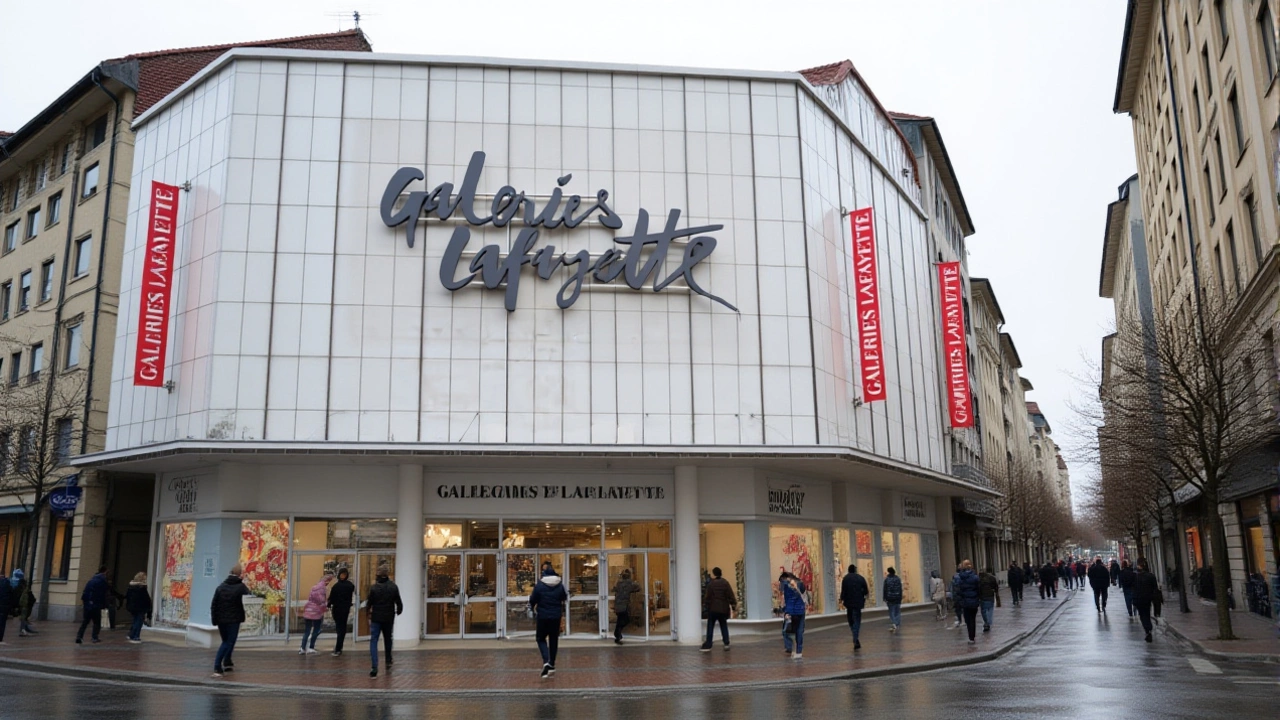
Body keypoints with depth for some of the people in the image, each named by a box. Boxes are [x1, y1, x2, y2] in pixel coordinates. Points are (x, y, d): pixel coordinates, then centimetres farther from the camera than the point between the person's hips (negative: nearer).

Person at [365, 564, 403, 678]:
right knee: (388, 639, 23)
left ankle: (374, 667, -16)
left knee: (373, 641, -2)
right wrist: (398, 611, 18)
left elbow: (368, 603, -7)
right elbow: (399, 603, -2)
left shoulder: (374, 587, -11)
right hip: (389, 618, 3)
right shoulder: (393, 587, -6)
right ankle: (388, 661, 37)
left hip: (376, 618, -3)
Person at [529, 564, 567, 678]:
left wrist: (532, 608, 17)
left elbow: (533, 600, -4)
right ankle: (552, 666, 18)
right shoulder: (560, 585, -2)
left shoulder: (539, 585, -11)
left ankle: (546, 661, -12)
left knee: (541, 639, 10)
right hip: (556, 617, 3)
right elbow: (565, 599, 11)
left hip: (543, 617, -3)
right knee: (554, 640, 14)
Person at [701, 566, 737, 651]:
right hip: (723, 609, 2)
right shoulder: (725, 583, -1)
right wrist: (733, 605, 3)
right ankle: (726, 644, 5)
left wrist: (705, 603, 12)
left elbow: (707, 596, -4)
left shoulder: (711, 584, -7)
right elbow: (730, 595, -3)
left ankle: (708, 645, 1)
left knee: (710, 627, 3)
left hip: (713, 609, -2)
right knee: (724, 626, 13)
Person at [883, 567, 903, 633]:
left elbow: (885, 590, -7)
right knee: (897, 612, 10)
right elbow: (900, 589, 1)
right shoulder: (898, 579, 1)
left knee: (891, 612, 6)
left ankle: (893, 624, -12)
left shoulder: (887, 579, -6)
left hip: (890, 598, -2)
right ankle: (898, 625, 6)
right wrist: (900, 597, 6)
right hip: (897, 598, 2)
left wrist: (885, 598, -3)